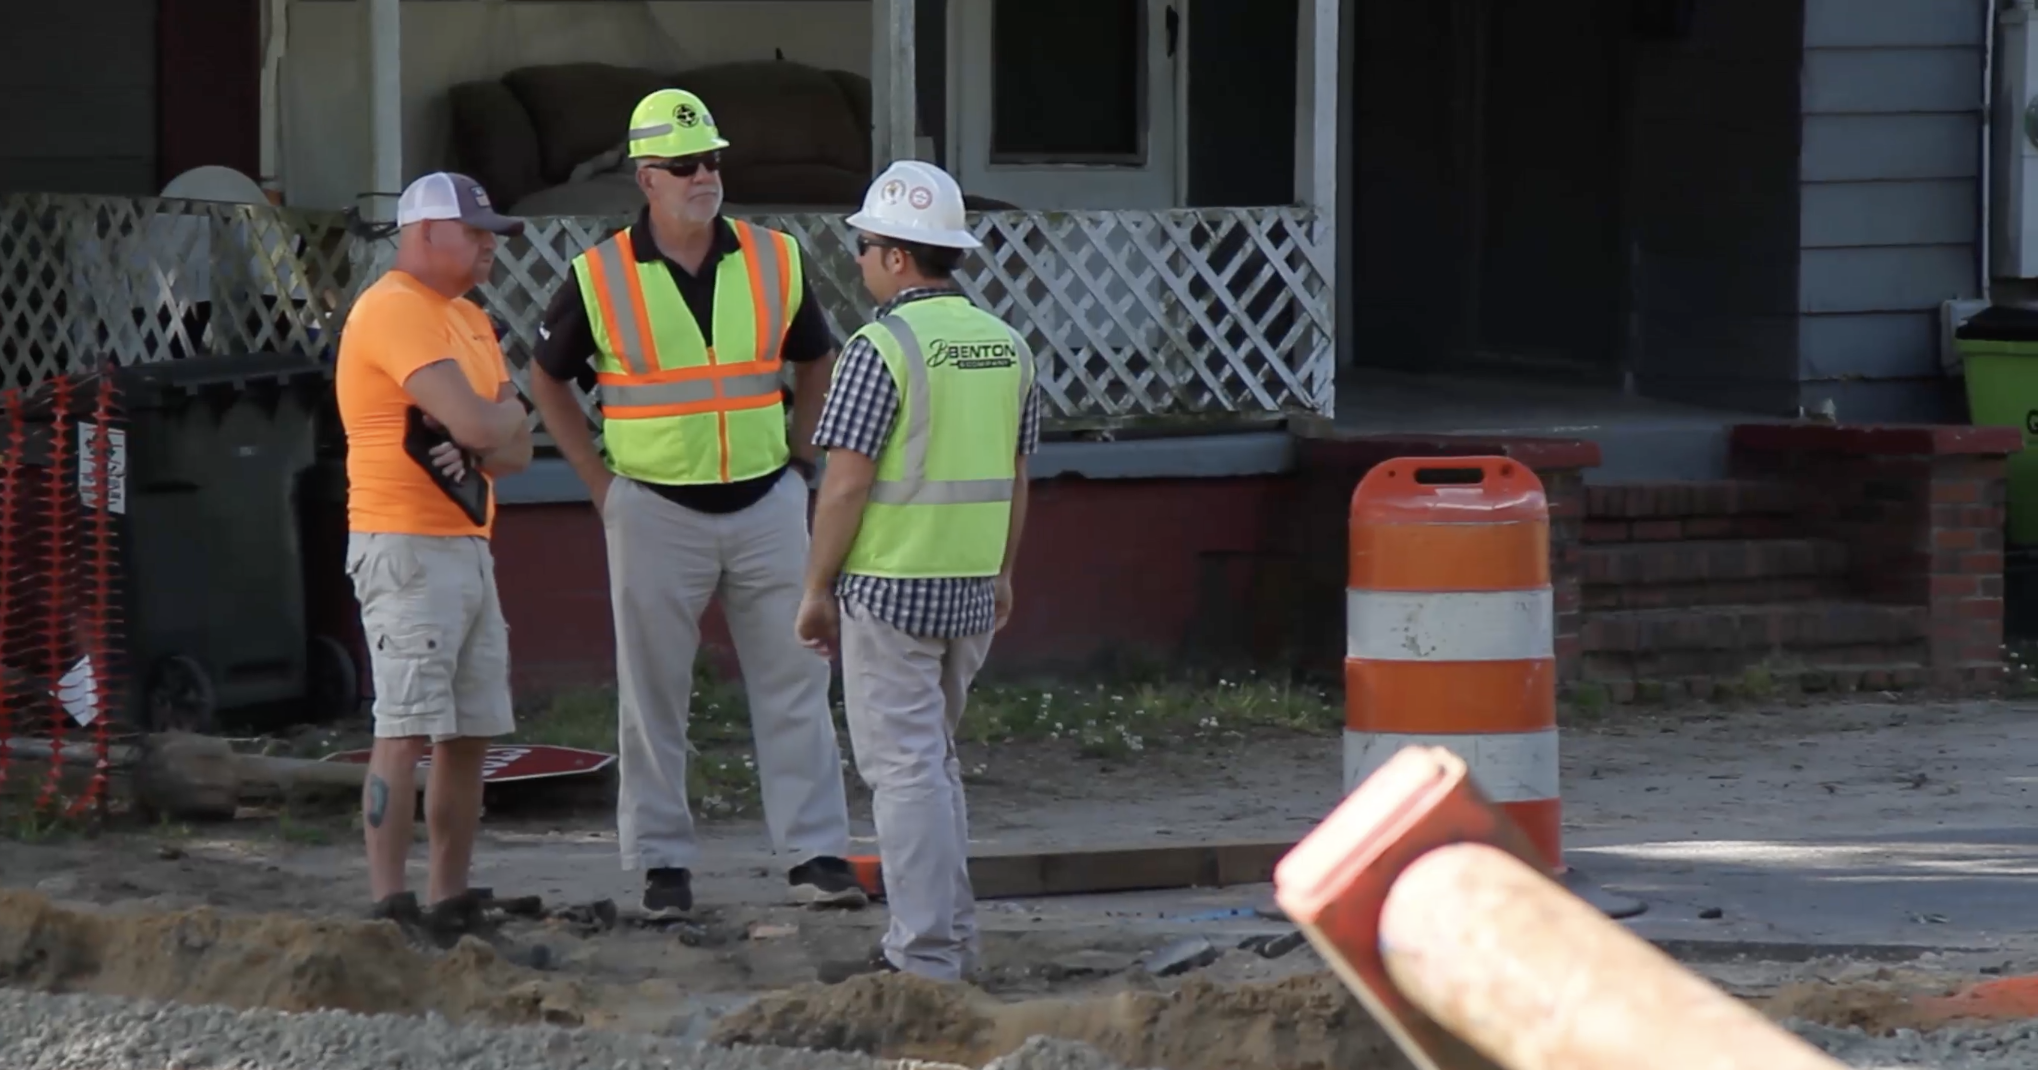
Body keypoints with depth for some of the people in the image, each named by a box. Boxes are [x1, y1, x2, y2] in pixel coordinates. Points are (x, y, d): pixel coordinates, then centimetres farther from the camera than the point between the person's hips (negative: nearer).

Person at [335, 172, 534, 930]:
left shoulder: (469, 320, 19)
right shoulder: (395, 311, -12)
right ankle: (388, 903, -15)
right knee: (406, 729, -13)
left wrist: (483, 445, -10)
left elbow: (517, 448, 13)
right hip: (407, 547, -9)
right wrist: (505, 414, 1)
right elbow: (475, 421, -23)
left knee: (469, 736, 9)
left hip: (467, 547, 9)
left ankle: (449, 898, 15)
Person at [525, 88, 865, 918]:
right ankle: (662, 863, 11)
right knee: (653, 694, 3)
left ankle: (817, 852, 5)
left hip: (766, 501, 2)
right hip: (655, 509, -2)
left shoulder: (774, 261, 3)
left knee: (794, 681, 1)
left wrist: (800, 454, 9)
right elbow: (548, 379, 9)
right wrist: (599, 478, 3)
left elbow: (816, 360, 18)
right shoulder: (600, 278, -4)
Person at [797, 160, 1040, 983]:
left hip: (891, 588, -7)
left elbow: (845, 485, -15)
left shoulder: (882, 348, -15)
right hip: (972, 590, 7)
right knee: (935, 758, 19)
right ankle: (951, 937, 22)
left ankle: (924, 957, -3)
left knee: (903, 767, -3)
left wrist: (817, 589, -6)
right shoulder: (1006, 345, 7)